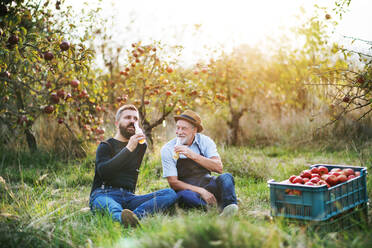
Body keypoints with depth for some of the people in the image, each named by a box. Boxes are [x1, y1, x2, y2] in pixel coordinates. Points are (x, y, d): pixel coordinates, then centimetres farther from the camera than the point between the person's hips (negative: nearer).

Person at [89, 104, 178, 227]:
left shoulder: (141, 146, 26)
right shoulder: (105, 146, 9)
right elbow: (103, 172, -10)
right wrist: (128, 149, -14)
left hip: (128, 197, 4)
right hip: (103, 194, -4)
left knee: (170, 193, -21)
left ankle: (136, 215, -48)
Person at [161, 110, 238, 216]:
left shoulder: (205, 141, -2)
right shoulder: (167, 149, -6)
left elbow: (219, 168, -16)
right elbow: (173, 182, -10)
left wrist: (192, 155, -28)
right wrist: (200, 191, -22)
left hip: (207, 185, 2)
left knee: (226, 177, -25)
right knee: (184, 195, -35)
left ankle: (228, 208, -47)